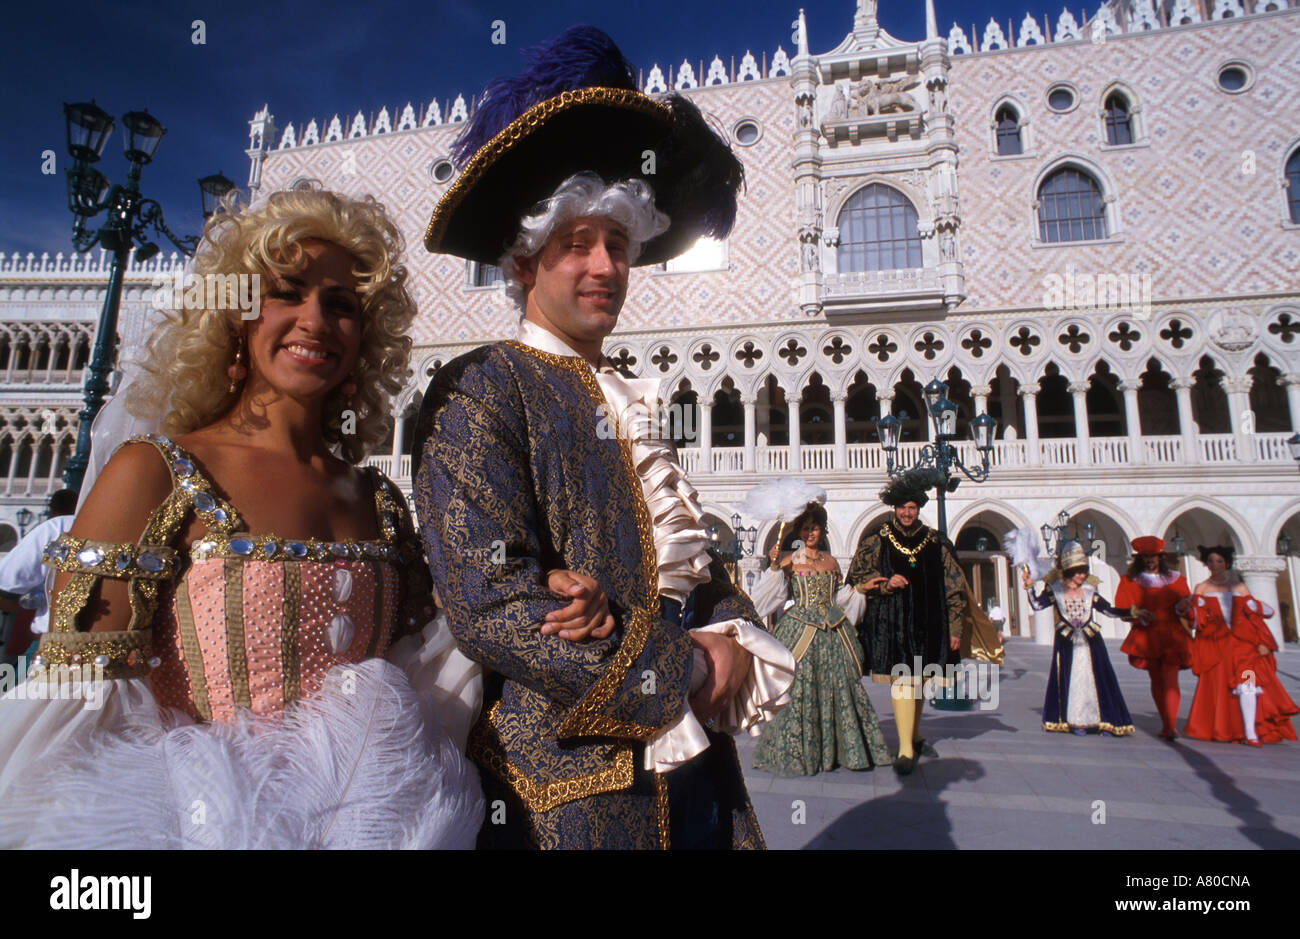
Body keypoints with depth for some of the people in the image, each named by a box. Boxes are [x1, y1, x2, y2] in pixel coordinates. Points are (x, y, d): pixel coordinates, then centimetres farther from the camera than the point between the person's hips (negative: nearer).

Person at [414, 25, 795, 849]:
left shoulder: (631, 401, 11)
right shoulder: (480, 390, -10)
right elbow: (492, 603, -20)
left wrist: (733, 642, -7)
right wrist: (680, 665, -15)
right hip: (572, 787, -6)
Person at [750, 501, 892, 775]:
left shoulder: (831, 561, 15)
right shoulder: (790, 560, 2)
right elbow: (775, 592, -6)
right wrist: (774, 566, -18)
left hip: (832, 630, 4)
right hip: (801, 628, -4)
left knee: (839, 686, 3)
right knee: (799, 687, -7)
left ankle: (839, 750, 15)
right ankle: (796, 753, 4)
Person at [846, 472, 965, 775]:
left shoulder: (936, 543, 6)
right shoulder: (876, 540, 3)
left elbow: (954, 587, 7)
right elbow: (856, 576, 3)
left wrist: (955, 628, 4)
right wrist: (885, 583, -14)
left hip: (927, 622, 3)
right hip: (890, 622, -3)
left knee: (917, 681, 14)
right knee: (902, 679, -9)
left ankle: (914, 736, 32)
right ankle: (906, 748, -8)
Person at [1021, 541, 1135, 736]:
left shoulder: (1090, 591, 3)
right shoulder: (1055, 590, -2)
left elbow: (1109, 610, 7)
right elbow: (1037, 604, -5)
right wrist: (1029, 586, -15)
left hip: (1090, 641, 2)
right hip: (1067, 643, -2)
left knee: (1097, 679, 3)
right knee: (1070, 680, 3)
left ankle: (1102, 720, 13)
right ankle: (1076, 721, 13)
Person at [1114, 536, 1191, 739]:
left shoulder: (1175, 579, 8)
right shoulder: (1129, 580, 5)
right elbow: (1122, 609, 1)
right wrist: (1139, 614, -17)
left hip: (1171, 636, -1)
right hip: (1146, 637, 1)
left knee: (1170, 679, -11)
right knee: (1156, 681, 8)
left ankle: (1170, 727, -12)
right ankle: (1166, 724, 19)